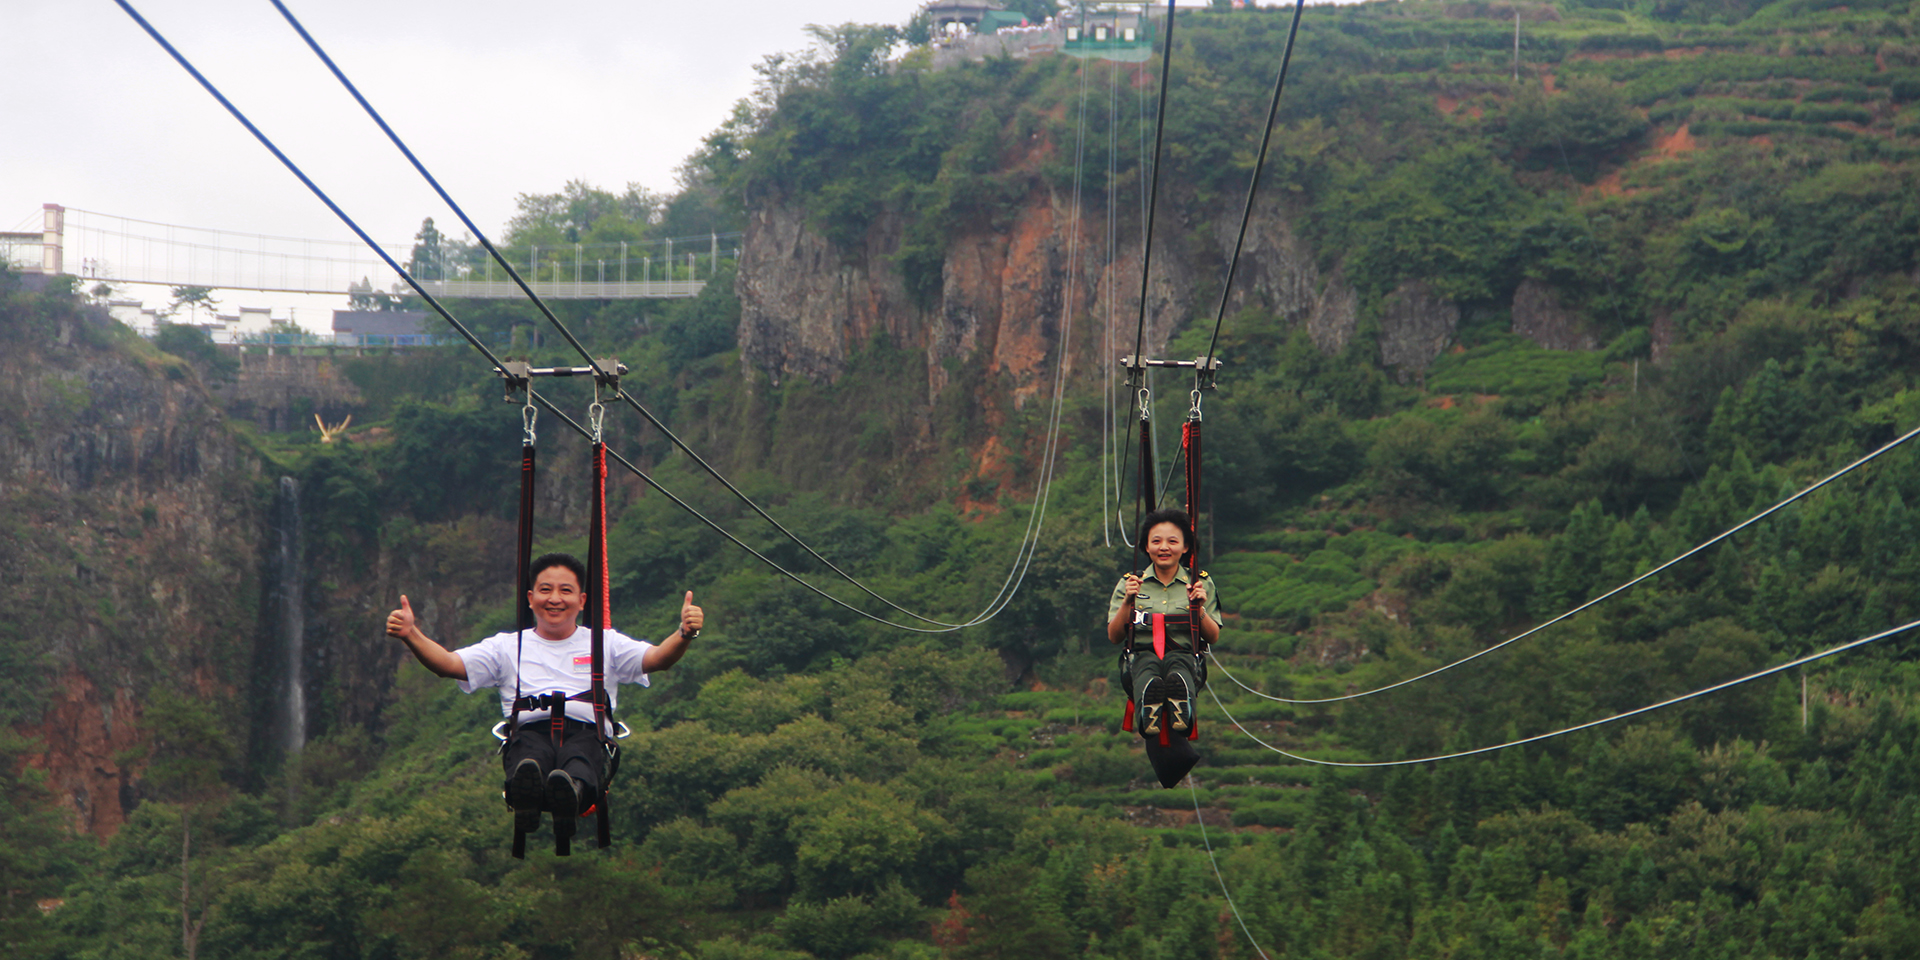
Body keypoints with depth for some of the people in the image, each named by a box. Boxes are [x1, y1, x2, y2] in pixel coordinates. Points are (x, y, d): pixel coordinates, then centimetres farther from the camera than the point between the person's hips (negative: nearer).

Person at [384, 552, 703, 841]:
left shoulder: (604, 644, 27)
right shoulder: (508, 646, 28)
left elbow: (656, 658, 10)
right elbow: (449, 664, 16)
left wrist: (684, 635, -13)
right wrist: (410, 635, -4)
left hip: (586, 731, 0)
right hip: (530, 731, 0)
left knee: (578, 766, -41)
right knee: (528, 762, -41)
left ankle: (570, 789, -73)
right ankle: (526, 784, -73)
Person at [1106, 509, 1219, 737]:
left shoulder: (1201, 583, 17)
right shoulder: (1130, 584, 17)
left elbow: (1213, 637, 12)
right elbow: (1114, 637, 10)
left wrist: (1199, 608, -7)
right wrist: (1127, 603, -6)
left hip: (1184, 655, 0)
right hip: (1142, 655, 0)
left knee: (1175, 663, -42)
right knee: (1148, 667, -42)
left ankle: (1182, 718, -74)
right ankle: (1148, 719, -74)